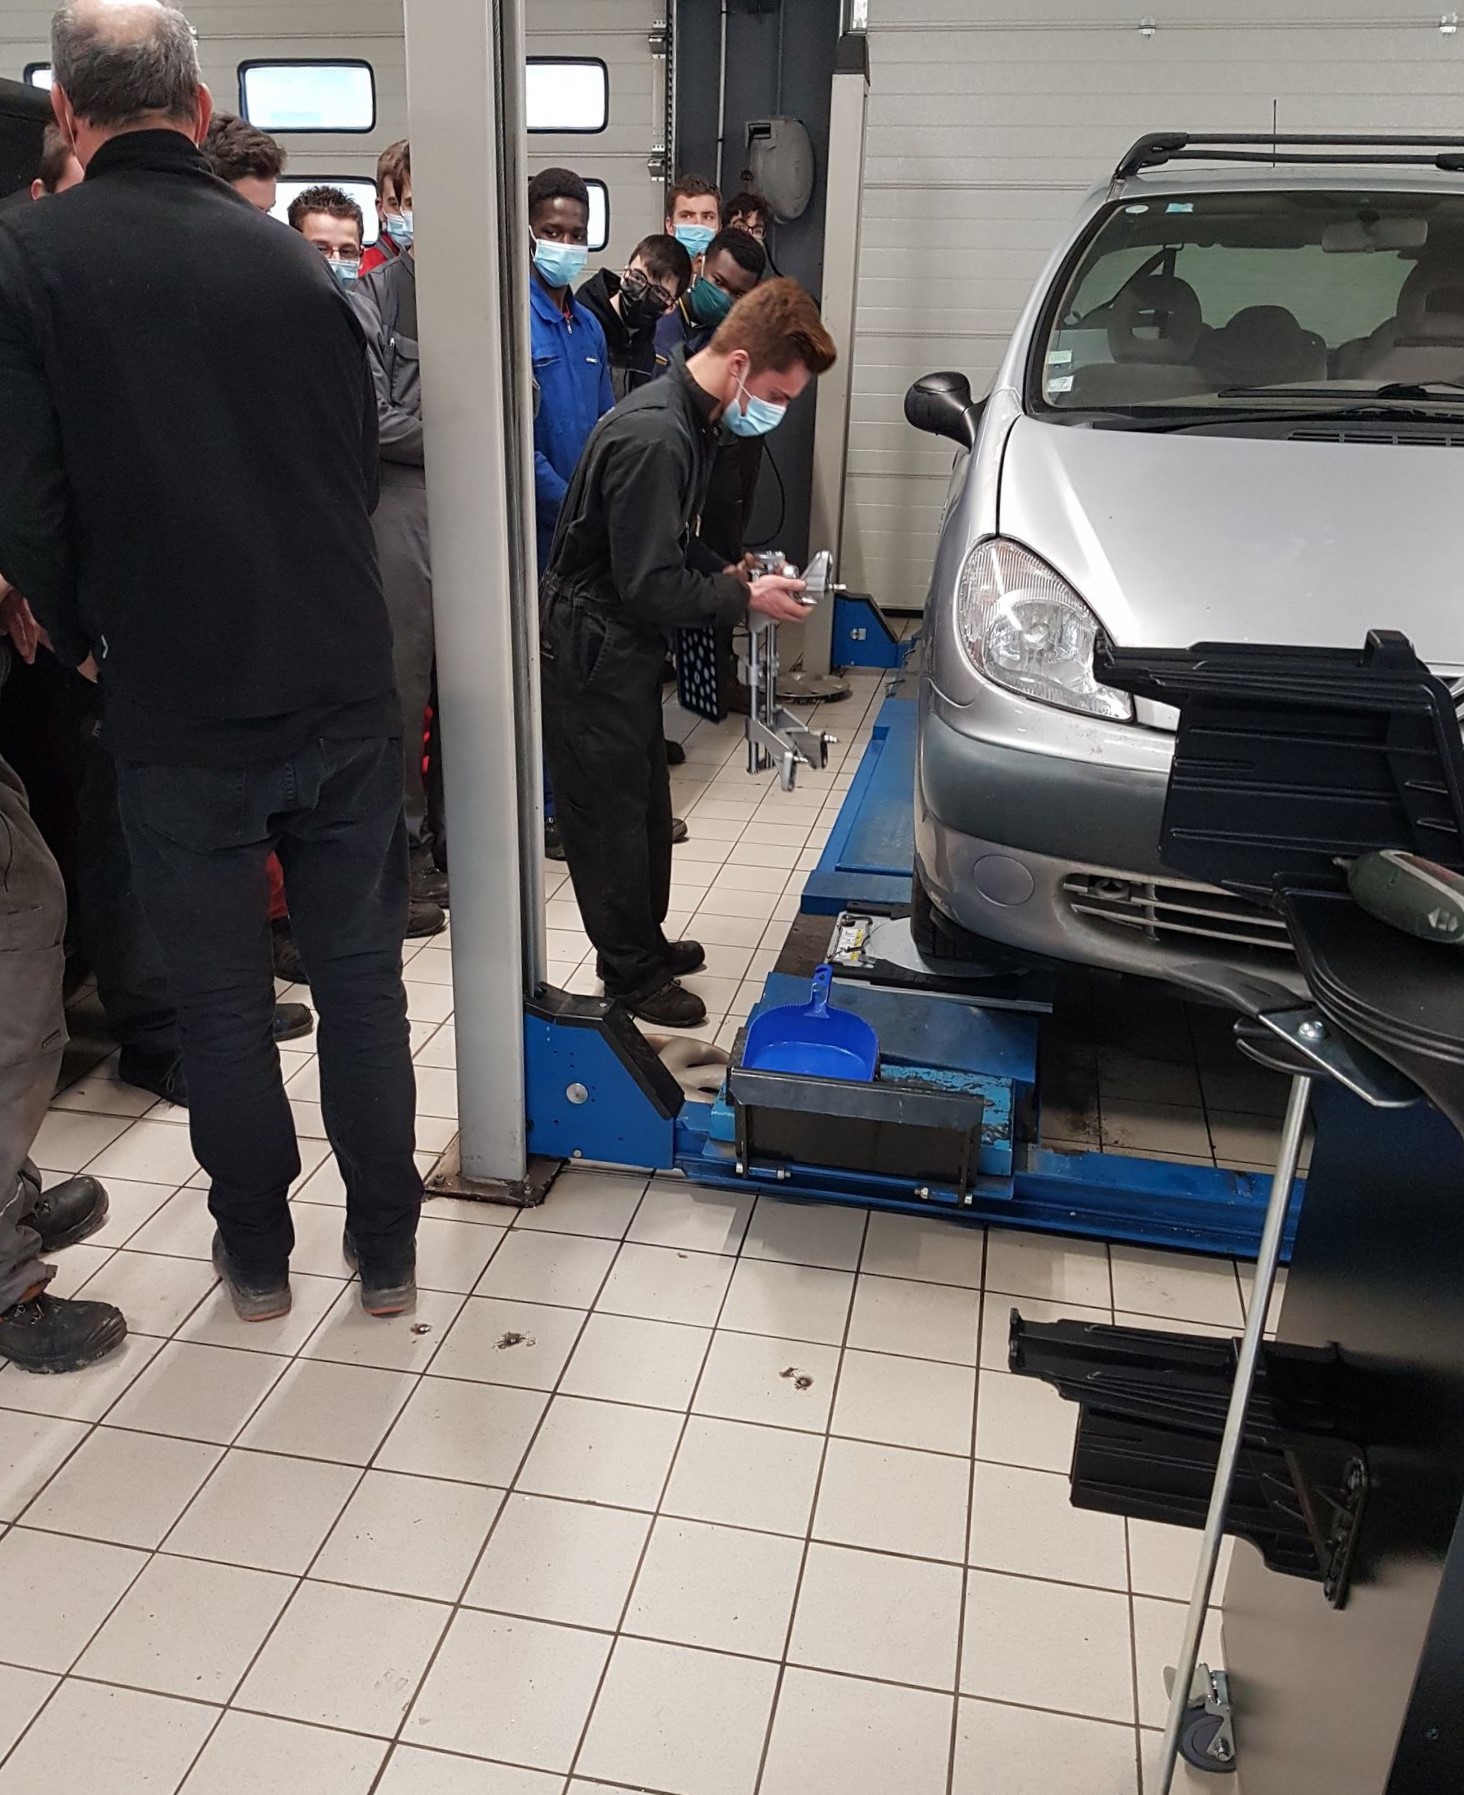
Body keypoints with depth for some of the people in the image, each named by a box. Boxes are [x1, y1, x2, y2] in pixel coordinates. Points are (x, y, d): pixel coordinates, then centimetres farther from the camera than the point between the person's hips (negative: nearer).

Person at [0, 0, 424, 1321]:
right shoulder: (294, 261, 2)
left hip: (178, 713, -2)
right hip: (343, 688, 3)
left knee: (220, 993, 13)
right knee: (361, 976, 14)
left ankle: (258, 1254, 29)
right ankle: (386, 1248, 26)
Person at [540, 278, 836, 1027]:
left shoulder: (690, 419, 5)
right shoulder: (655, 437, -26)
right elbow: (650, 587, -26)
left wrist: (729, 574, 2)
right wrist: (744, 598, -14)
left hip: (624, 644, 10)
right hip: (588, 650, -10)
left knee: (645, 802, 18)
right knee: (611, 815, 2)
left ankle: (647, 940, 34)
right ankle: (631, 974, 16)